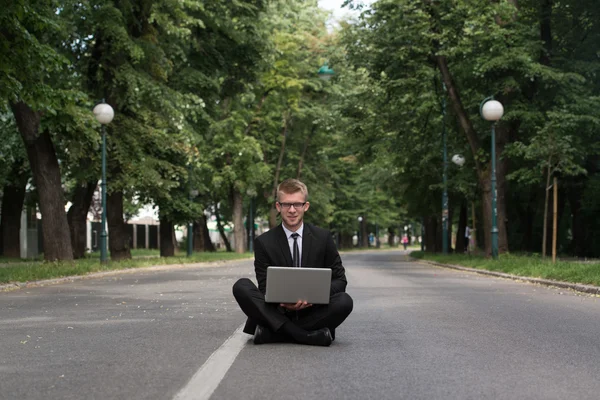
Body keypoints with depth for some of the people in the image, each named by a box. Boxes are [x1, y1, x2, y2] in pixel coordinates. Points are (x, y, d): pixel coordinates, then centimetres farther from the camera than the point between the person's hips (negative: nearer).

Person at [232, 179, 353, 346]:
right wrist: (283, 302, -25)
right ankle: (309, 336, -35)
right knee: (241, 286, -24)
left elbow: (339, 279, 5)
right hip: (278, 311, 0)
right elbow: (265, 288, -2)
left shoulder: (323, 237, 3)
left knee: (345, 301, -30)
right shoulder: (264, 243, 1)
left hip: (312, 311, 1)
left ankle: (269, 333, -28)